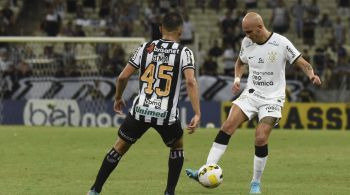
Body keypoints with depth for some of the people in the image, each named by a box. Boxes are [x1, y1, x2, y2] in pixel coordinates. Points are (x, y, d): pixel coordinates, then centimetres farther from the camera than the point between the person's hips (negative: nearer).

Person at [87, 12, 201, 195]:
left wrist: (118, 98, 23)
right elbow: (190, 82, -15)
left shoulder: (145, 48, 6)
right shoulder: (184, 52, -1)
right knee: (177, 147, 26)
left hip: (141, 110, 1)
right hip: (167, 114, -1)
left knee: (119, 148, 16)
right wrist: (197, 114, -17)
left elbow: (123, 77, 5)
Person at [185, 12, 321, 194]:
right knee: (227, 126, -15)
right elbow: (240, 62, 21)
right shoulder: (246, 43, 2)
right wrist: (237, 78, 2)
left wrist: (312, 75, -30)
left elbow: (302, 63, -10)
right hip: (251, 94, 4)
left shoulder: (281, 43, -13)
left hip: (272, 98, -4)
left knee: (261, 138, -16)